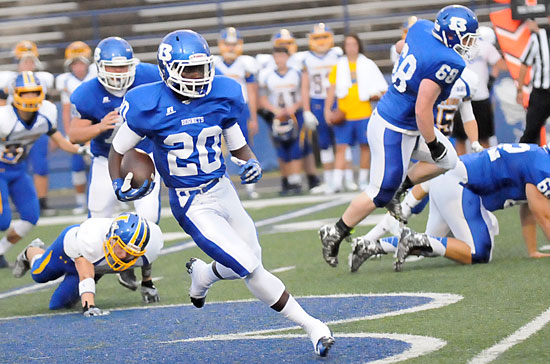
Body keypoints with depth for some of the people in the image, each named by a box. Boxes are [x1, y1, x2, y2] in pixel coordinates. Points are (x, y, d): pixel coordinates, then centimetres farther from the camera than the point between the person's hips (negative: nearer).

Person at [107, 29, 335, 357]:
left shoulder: (221, 97, -4)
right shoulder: (150, 106, -15)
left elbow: (237, 144, 12)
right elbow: (119, 149, 0)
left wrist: (251, 163, -9)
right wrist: (119, 185, -14)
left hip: (224, 191, 5)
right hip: (191, 205, -5)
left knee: (249, 265, 11)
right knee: (251, 269, -14)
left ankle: (203, 275, 44)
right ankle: (312, 327, -3)